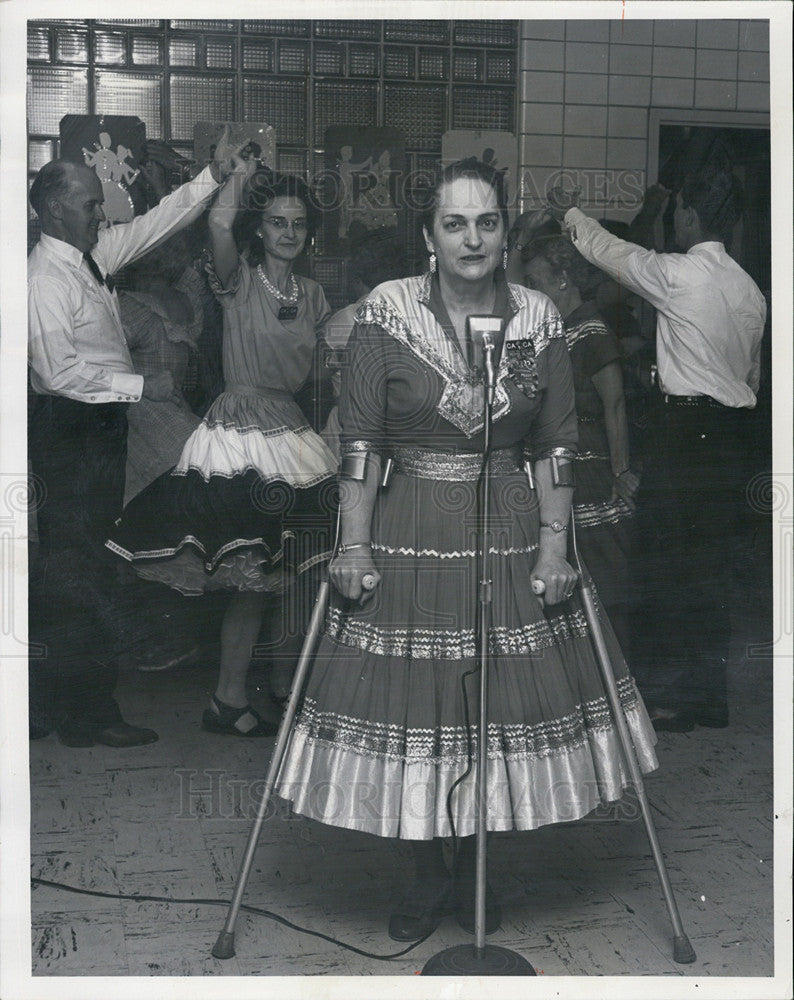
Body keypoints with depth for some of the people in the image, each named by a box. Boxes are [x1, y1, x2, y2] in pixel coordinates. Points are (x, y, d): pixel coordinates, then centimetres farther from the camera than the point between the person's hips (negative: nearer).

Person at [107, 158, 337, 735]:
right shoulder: (240, 282, -4)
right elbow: (220, 223, -24)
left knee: (295, 571, 9)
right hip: (242, 426, -6)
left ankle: (285, 685, 25)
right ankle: (230, 699, 7)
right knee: (253, 577, -5)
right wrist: (243, 171, -9)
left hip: (293, 433, 6)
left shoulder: (312, 296, 14)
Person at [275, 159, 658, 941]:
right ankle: (425, 877, 27)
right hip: (407, 539, -2)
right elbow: (359, 438, -5)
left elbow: (556, 443, 3)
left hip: (512, 535, 2)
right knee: (407, 710, 4)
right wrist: (353, 545, -8)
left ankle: (472, 870, 31)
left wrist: (554, 543, -3)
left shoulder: (539, 319, 1)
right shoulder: (385, 313, -6)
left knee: (507, 707, 9)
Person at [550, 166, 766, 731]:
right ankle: (711, 692, 19)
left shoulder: (677, 273, -10)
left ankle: (672, 694, 2)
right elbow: (754, 371, 18)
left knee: (678, 558, -3)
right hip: (733, 426, 7)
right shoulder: (750, 289, 12)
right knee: (715, 561, 11)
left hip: (686, 425, -7)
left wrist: (570, 213, 23)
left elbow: (612, 253, 6)